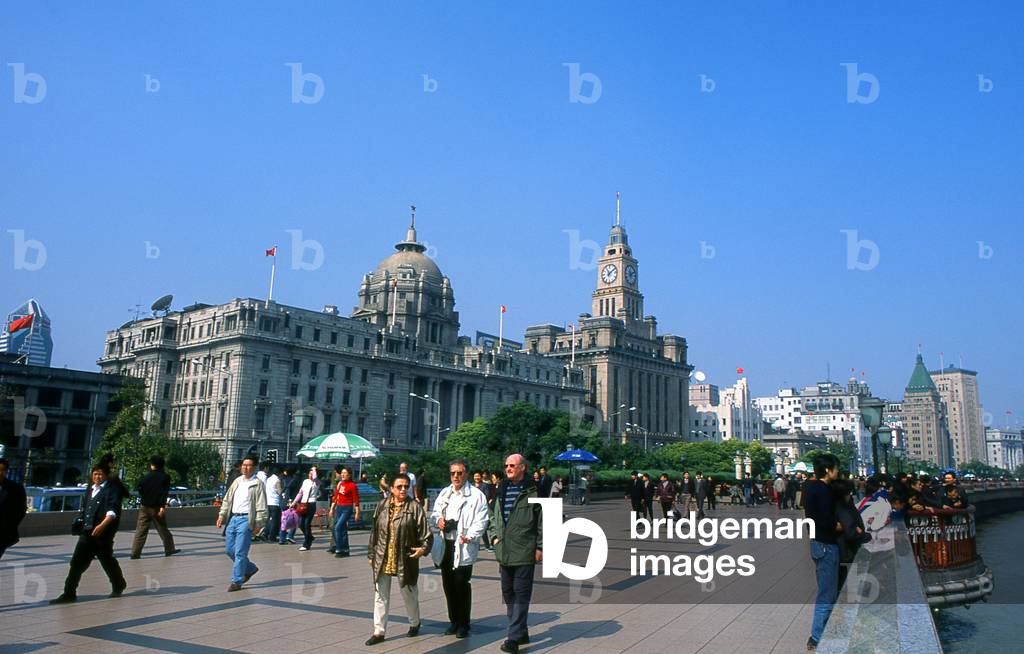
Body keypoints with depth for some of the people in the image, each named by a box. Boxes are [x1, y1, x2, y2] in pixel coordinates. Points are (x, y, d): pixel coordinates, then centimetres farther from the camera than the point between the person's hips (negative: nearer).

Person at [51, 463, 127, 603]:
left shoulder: (112, 490, -7)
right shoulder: (90, 491, 17)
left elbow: (113, 510, -19)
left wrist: (102, 525, -30)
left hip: (103, 534, -7)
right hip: (87, 533, 7)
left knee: (107, 561, 7)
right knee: (77, 563, 3)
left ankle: (118, 587, 27)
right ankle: (69, 594, 9)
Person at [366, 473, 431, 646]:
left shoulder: (415, 507, -9)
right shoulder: (382, 506, 2)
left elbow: (425, 532, -8)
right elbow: (374, 532, 9)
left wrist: (424, 548, -25)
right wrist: (372, 555, 10)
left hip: (405, 559, -3)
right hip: (382, 559, 3)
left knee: (408, 593, 13)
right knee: (381, 596, 8)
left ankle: (414, 623, 37)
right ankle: (379, 631, 19)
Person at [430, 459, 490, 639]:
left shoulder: (476, 495, -3)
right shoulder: (444, 494, 15)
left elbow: (481, 520, -9)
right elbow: (434, 513, 18)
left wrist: (470, 536, -23)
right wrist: (438, 520, -5)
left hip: (464, 547, -5)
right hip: (445, 546, 5)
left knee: (462, 585, -2)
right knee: (448, 585, 12)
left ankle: (464, 624, 12)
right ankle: (453, 620, 26)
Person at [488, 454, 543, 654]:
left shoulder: (532, 491, -7)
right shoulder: (501, 490, 11)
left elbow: (541, 521, -7)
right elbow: (494, 516, 20)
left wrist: (540, 547, -8)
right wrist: (494, 536, 7)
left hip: (524, 552, -7)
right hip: (504, 551, 7)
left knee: (521, 594, -3)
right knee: (508, 593, 14)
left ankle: (514, 637, 0)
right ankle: (521, 632, 27)